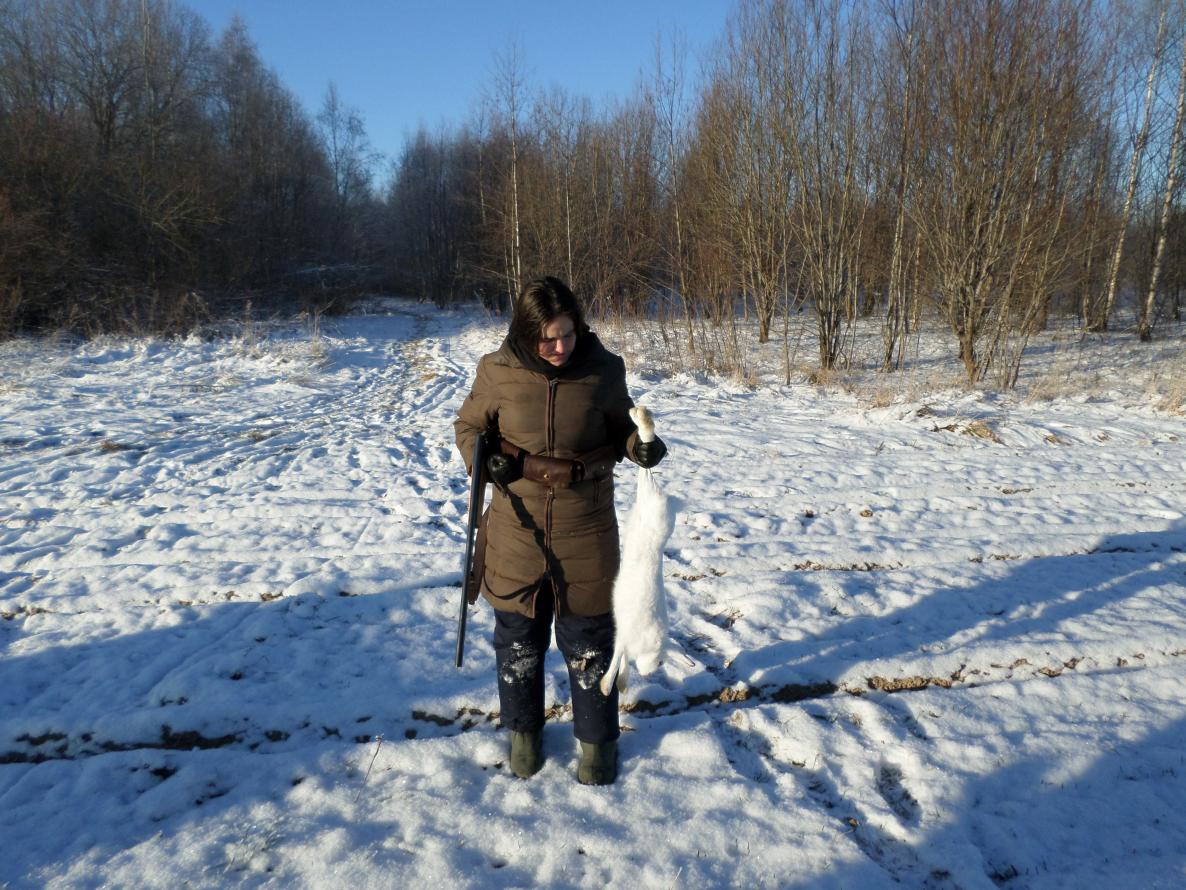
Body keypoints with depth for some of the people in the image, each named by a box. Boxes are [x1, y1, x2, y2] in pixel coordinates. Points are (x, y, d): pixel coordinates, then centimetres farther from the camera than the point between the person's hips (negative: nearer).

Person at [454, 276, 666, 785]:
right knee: (518, 639, 17)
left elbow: (620, 427, 7)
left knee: (589, 642, 11)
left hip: (586, 534, -1)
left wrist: (639, 445, -15)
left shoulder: (603, 370, -8)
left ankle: (597, 740, 33)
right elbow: (469, 427, 7)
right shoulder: (498, 372, -8)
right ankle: (524, 730, 41)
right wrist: (486, 459, -14)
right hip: (517, 530, 1)